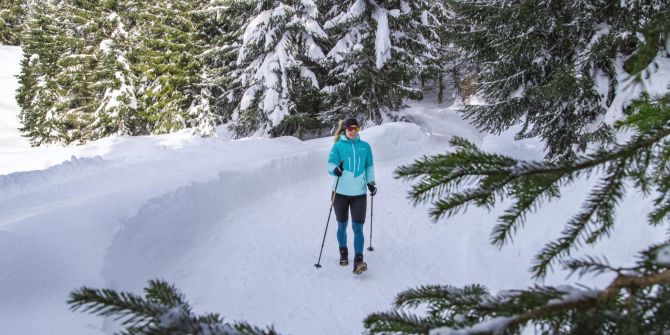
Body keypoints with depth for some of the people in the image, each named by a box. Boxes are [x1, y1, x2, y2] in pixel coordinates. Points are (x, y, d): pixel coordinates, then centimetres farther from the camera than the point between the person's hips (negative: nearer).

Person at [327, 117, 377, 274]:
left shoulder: (365, 146, 5)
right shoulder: (338, 146, -2)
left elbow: (369, 166, 14)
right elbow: (330, 164, -7)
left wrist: (371, 182, 2)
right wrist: (335, 169, -29)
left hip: (359, 193, 0)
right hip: (340, 192, 0)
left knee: (358, 228, -8)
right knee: (342, 226, 13)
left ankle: (358, 261, -8)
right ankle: (343, 253, 34)